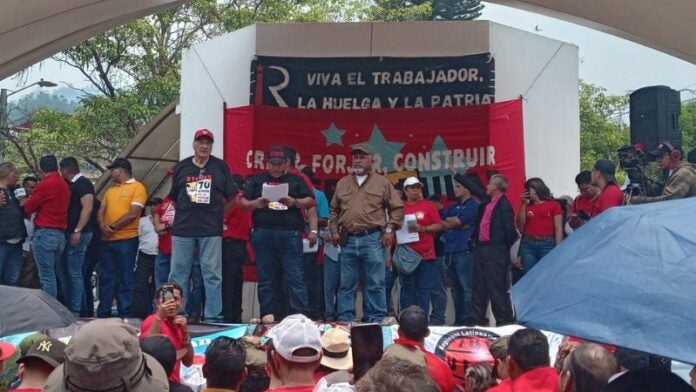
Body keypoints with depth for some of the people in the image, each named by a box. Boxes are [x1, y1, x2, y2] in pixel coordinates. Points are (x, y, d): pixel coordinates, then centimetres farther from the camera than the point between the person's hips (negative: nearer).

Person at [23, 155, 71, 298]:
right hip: (60, 235, 8)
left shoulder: (45, 184, -10)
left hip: (44, 234, -8)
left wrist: (27, 201, 20)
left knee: (46, 277, -6)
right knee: (53, 275, 11)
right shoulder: (65, 185, 13)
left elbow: (28, 208, -1)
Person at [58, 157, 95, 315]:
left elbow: (87, 208, -20)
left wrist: (77, 231, -24)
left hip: (78, 234, -10)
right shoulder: (72, 185, 19)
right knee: (63, 272, 14)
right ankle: (67, 307, 21)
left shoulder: (83, 183, -11)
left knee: (75, 273, -8)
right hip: (68, 233, 10)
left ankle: (75, 311, -4)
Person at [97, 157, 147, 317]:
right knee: (105, 278, 9)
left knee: (125, 279, -1)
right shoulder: (110, 190, 19)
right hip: (106, 240, 7)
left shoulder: (137, 187, -4)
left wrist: (112, 227, -11)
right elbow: (101, 211, 13)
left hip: (126, 240, -7)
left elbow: (133, 214, -13)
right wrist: (102, 226, -8)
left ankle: (124, 315, 3)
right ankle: (103, 313, 16)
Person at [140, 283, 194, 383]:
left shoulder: (178, 325, 9)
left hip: (174, 383, 7)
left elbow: (188, 362, 7)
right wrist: (159, 317, -36)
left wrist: (185, 331, -4)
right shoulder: (152, 321, -12)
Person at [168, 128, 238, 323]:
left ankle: (213, 317, 4)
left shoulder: (220, 166, 7)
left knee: (212, 275, -1)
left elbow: (232, 197, 10)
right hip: (183, 229, 2)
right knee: (178, 274, 4)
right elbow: (174, 198, 17)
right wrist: (186, 212, 8)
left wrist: (218, 212, 5)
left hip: (211, 230, -2)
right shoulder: (182, 167, 11)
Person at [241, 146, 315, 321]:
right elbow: (243, 203, 13)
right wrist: (256, 204, -8)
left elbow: (311, 201, 8)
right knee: (266, 278, 3)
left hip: (290, 233, -1)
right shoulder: (257, 180, 17)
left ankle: (300, 314, -8)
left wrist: (294, 202, -10)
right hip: (263, 233, 2)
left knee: (295, 277, -7)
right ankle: (269, 313, 8)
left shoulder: (295, 181, 15)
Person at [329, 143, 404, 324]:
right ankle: (345, 320, 14)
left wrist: (389, 229, -2)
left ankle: (377, 321, 7)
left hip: (372, 239, -3)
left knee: (375, 284, 0)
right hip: (348, 240, 3)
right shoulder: (342, 183, 14)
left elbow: (397, 208, 5)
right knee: (346, 284, 7)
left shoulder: (382, 182, 4)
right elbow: (334, 210, 21)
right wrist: (334, 231, 10)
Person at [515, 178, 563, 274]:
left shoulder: (554, 205, 2)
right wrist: (523, 204, 0)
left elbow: (558, 229, 0)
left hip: (547, 244, -3)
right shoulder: (527, 205, 11)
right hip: (528, 244, 3)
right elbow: (520, 226, 2)